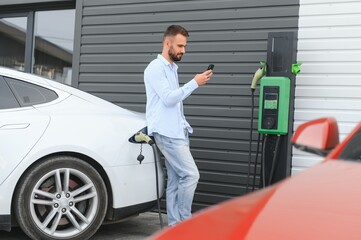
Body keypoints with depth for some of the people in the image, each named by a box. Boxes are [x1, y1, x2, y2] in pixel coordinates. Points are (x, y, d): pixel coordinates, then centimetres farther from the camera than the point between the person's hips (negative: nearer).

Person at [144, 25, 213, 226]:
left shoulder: (173, 68, 21)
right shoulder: (156, 68, -8)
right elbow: (168, 98, -17)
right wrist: (195, 83, -17)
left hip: (177, 131, 9)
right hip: (167, 132, -9)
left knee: (175, 181, 6)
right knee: (191, 174, -13)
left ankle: (175, 226, 9)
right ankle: (185, 222, -4)